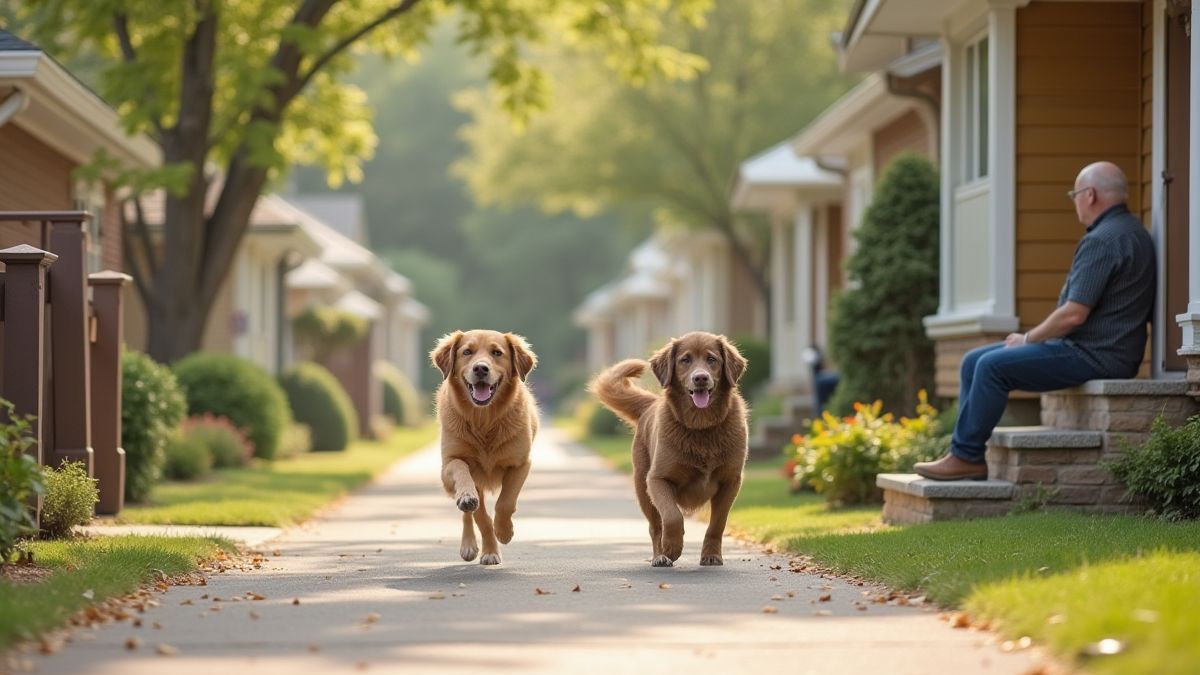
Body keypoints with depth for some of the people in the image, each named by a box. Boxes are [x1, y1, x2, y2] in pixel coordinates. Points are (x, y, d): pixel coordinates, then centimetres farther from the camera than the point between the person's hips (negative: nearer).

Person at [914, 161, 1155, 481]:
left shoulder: (1102, 240, -16)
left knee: (993, 366, -19)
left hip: (1094, 355, -11)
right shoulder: (1131, 232, 19)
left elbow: (1074, 314, -22)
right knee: (974, 361, 7)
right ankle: (966, 453, 1)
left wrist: (1028, 339, -6)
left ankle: (966, 457, -12)